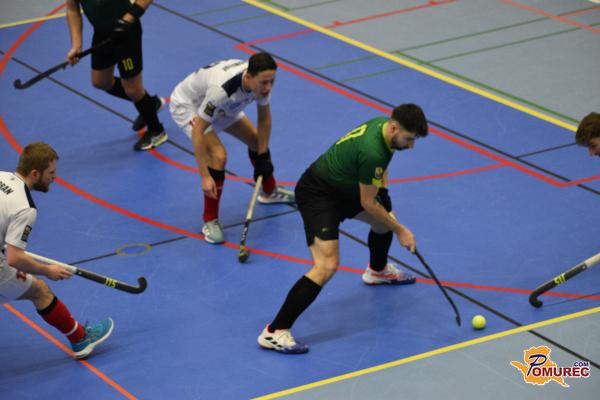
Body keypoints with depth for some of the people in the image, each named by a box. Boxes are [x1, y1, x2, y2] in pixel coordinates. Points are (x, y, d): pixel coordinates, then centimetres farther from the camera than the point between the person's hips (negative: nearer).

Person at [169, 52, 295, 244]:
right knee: (218, 155, -24)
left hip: (222, 105, 7)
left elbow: (264, 118, -5)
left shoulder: (261, 79, -24)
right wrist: (205, 176, -38)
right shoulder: (222, 88, -45)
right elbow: (197, 131, -38)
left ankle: (269, 192, 42)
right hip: (186, 105, -7)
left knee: (256, 140, 13)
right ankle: (210, 221, -8)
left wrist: (263, 157, -6)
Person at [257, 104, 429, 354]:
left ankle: (377, 270, 57)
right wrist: (400, 231, -11)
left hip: (343, 188, 10)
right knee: (326, 266, -22)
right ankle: (274, 332, -21)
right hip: (318, 195, -10)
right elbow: (368, 203, -21)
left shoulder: (383, 124, -4)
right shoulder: (372, 152, -32)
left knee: (386, 220, 25)